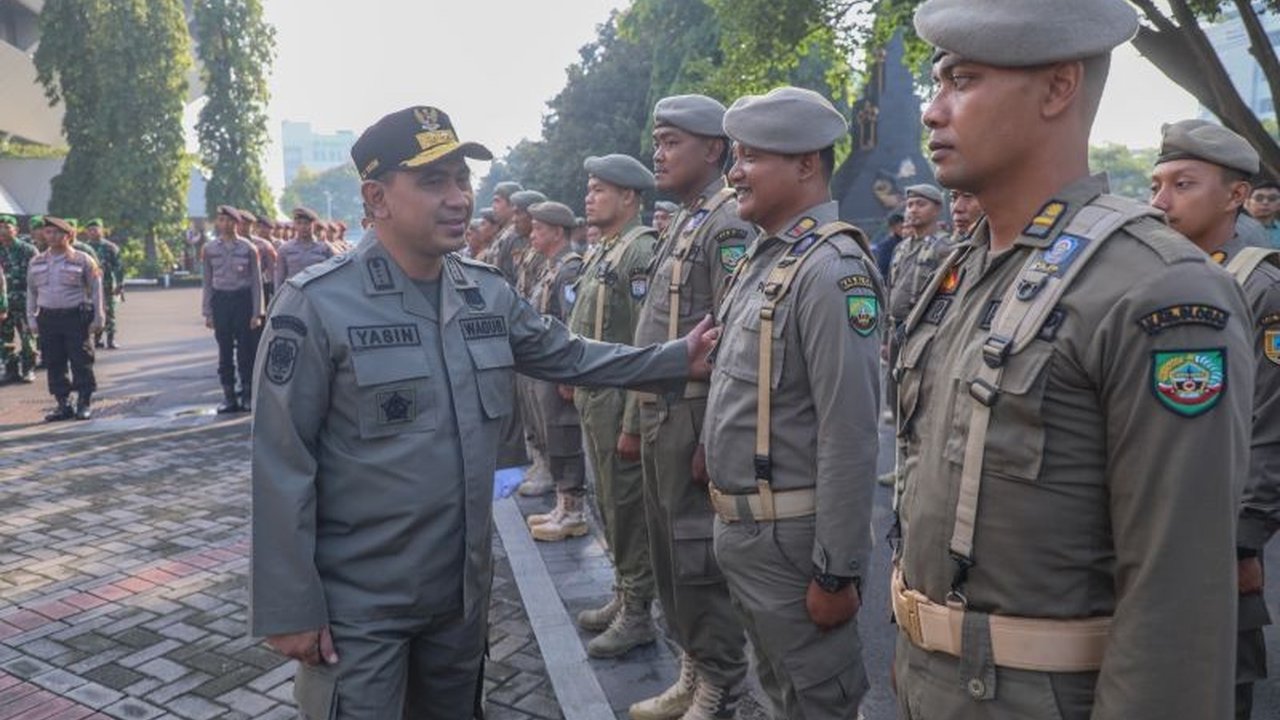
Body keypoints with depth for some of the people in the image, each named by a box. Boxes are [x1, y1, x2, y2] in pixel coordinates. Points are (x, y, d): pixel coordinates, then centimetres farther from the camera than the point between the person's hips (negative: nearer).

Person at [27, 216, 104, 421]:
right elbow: (31, 291, 18)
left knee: (81, 362, -3)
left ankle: (85, 404, 6)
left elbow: (96, 289, 1)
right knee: (54, 364, 5)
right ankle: (63, 405, 13)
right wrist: (31, 316, 11)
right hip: (48, 318, 4)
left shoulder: (83, 260, -1)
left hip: (76, 316, -4)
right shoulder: (36, 262, 11)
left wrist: (98, 317, -4)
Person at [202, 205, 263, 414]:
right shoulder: (209, 249, 5)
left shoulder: (248, 248, 0)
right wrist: (207, 312, 4)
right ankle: (229, 397, 12)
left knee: (245, 349, 0)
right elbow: (206, 282, 8)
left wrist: (257, 313, -4)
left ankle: (248, 395, 10)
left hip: (243, 298, -2)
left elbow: (256, 281, 1)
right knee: (225, 350, 6)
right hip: (220, 300, 2)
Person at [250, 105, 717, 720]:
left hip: (464, 589, 6)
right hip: (358, 605, -6)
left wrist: (677, 360, 10)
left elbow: (569, 357, 14)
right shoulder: (316, 305, -18)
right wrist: (289, 607, -14)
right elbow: (282, 469, -15)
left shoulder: (488, 294, 0)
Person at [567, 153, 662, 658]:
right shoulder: (599, 253, 14)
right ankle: (623, 595, 31)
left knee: (627, 507, 1)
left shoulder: (643, 252, -15)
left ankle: (637, 614, 14)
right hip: (592, 399, 9)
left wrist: (633, 423, -22)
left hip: (618, 402, -9)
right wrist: (574, 380, 16)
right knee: (609, 503, 17)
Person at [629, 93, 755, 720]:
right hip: (661, 415, 10)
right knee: (668, 550, 17)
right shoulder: (682, 221, 17)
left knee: (699, 556, 0)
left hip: (696, 416, -10)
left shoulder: (729, 223, -14)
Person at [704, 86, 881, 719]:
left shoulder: (832, 269, -20)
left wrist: (837, 572, -21)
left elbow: (850, 438, -23)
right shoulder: (763, 257, 9)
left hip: (791, 539, -9)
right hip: (740, 526, 9)